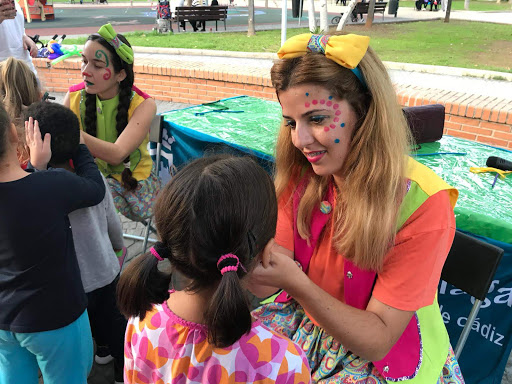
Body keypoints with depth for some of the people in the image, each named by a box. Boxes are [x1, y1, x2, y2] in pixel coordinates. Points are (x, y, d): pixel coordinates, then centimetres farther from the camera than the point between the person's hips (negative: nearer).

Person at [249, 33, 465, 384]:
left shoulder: (422, 205, -25)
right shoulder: (301, 174, -10)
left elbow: (379, 339, -22)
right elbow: (276, 266, -12)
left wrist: (295, 284, -36)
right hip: (306, 320, 4)